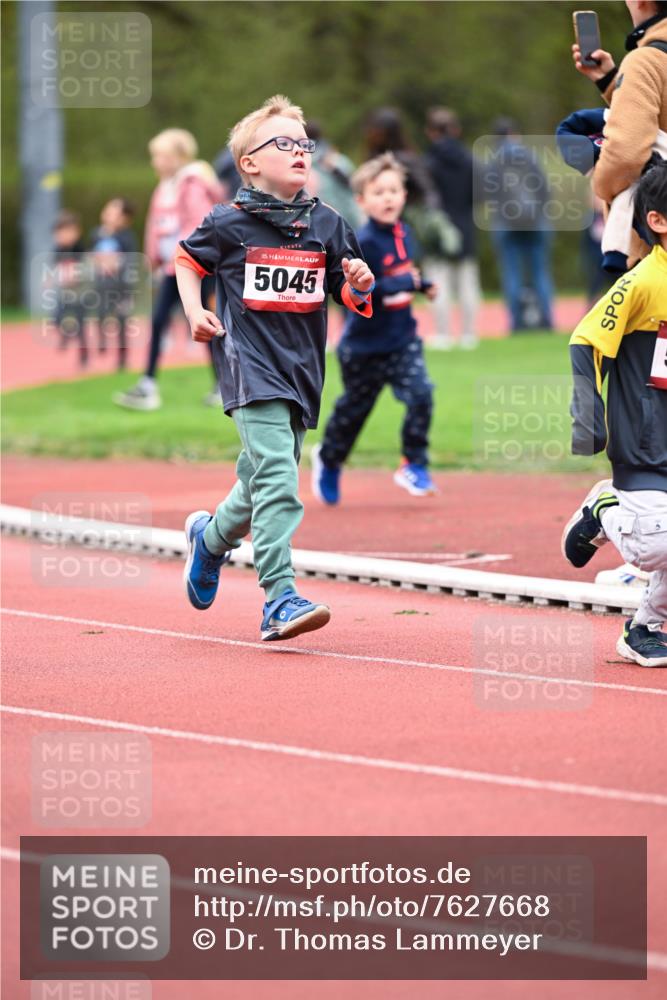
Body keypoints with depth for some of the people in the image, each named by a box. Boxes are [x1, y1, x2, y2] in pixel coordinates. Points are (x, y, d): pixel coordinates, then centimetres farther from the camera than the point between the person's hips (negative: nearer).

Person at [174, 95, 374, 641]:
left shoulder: (327, 225, 6)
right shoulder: (230, 224, -3)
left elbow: (349, 295, 11)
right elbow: (187, 261, 13)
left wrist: (359, 287, -11)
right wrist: (195, 312, 0)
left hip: (303, 367, 5)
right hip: (251, 365, -5)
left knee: (265, 481, 15)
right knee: (275, 475, -19)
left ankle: (211, 537, 46)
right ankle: (280, 599, -22)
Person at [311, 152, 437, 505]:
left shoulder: (403, 234, 2)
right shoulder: (365, 242, -21)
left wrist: (422, 284, 3)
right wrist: (405, 283, -30)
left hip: (402, 339, 5)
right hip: (365, 345, -5)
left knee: (421, 395, -16)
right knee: (353, 408, 13)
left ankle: (414, 465, -1)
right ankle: (328, 461, 40)